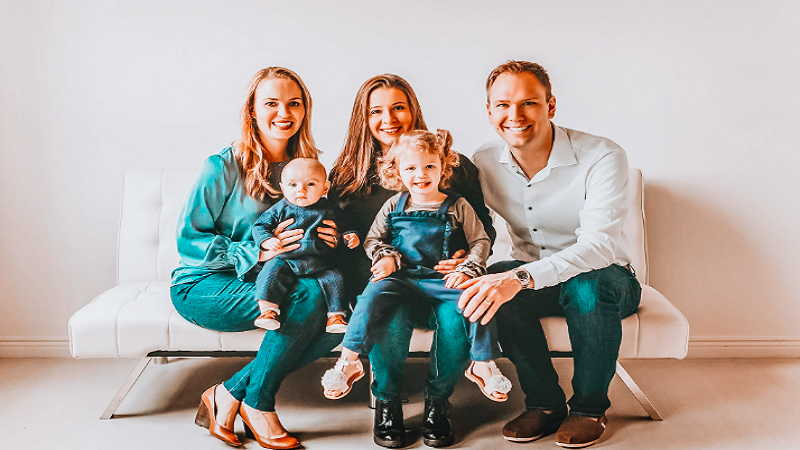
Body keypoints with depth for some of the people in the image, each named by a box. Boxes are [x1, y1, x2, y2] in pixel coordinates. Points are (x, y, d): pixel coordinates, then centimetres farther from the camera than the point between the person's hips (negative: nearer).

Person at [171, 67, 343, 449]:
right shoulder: (223, 167, -11)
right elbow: (187, 241, -11)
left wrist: (326, 239, -9)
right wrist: (256, 251, -24)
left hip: (270, 281, 6)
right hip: (204, 286, -6)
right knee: (310, 298, -30)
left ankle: (229, 393, -12)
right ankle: (256, 402, -10)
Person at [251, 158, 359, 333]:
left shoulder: (328, 210, 6)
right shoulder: (281, 209, 2)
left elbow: (342, 228, 16)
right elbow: (260, 225, 6)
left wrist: (350, 237, -6)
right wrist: (267, 241, -15)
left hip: (320, 264, 1)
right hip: (286, 261, 0)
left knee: (335, 278, -17)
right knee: (271, 272, -23)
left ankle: (336, 316, -9)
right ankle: (268, 311, -20)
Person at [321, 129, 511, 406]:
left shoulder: (457, 206, 6)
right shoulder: (394, 206, 10)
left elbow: (481, 241, 8)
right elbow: (372, 240, 17)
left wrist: (467, 270, -7)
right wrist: (386, 257, -4)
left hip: (442, 279, -1)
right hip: (400, 278, 1)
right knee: (373, 294, -27)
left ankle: (483, 365, -7)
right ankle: (348, 363, -17)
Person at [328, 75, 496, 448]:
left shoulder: (455, 165, 7)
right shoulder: (347, 175, 9)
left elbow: (484, 227, 10)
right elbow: (338, 240, 4)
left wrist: (469, 256, -12)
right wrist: (378, 261, -16)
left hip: (442, 278, 1)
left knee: (459, 315, -31)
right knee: (391, 314, -33)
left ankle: (438, 399, -2)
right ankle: (386, 402, -3)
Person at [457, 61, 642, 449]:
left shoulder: (602, 158, -21)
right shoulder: (484, 162, -6)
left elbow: (599, 244, -33)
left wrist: (521, 276, -48)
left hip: (606, 280, -3)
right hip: (534, 280, 3)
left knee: (587, 285, -37)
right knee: (493, 281, -29)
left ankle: (589, 407, -11)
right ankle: (544, 403, -9)